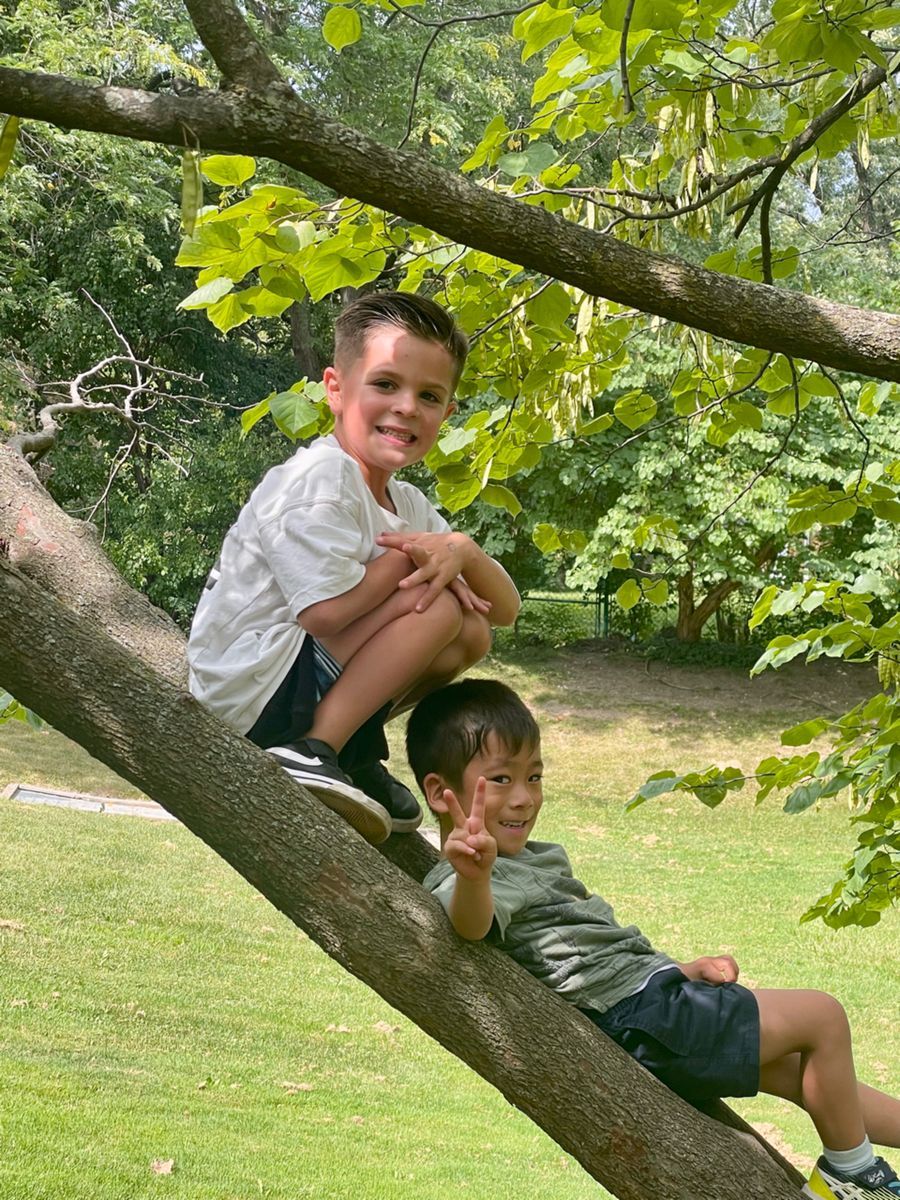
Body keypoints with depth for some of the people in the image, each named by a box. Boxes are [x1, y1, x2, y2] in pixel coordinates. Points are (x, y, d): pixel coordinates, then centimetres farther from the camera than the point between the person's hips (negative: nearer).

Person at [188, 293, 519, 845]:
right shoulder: (319, 479, -16)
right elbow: (326, 610, -28)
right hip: (252, 686, -9)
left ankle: (354, 755, 6)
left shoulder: (407, 505, 12)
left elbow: (503, 609, 9)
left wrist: (461, 550, -14)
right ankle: (311, 751, -19)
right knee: (438, 605, -18)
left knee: (471, 633, 4)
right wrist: (410, 557, -12)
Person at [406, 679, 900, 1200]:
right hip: (642, 1021, -11)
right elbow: (476, 922, -42)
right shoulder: (477, 881, -17)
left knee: (798, 1070, 22)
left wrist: (682, 969, 15)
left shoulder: (536, 859, 16)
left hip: (655, 994, 11)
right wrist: (473, 876, -65)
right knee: (823, 1018, -5)